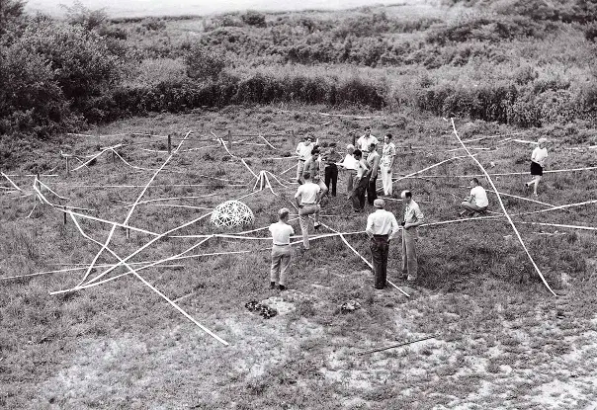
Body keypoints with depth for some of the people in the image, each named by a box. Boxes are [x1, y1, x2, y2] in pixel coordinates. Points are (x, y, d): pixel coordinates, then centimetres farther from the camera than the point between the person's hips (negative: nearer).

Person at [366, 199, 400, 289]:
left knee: (377, 262, 7)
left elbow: (368, 229, -25)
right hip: (385, 240, 3)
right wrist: (390, 237, -2)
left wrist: (371, 236, -8)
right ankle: (383, 282, 28)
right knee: (384, 262, 18)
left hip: (375, 240, -3)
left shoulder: (372, 216, -13)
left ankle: (379, 284, 12)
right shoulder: (389, 215, -4)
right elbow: (396, 228, -11)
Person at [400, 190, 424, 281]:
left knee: (410, 253, 1)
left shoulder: (414, 207, -22)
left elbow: (420, 221, -19)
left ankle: (412, 275, 14)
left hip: (410, 230, -8)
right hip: (405, 229, 8)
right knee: (404, 252, 19)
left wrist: (409, 224, -18)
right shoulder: (406, 205, 2)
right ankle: (405, 269, 34)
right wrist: (404, 221, 4)